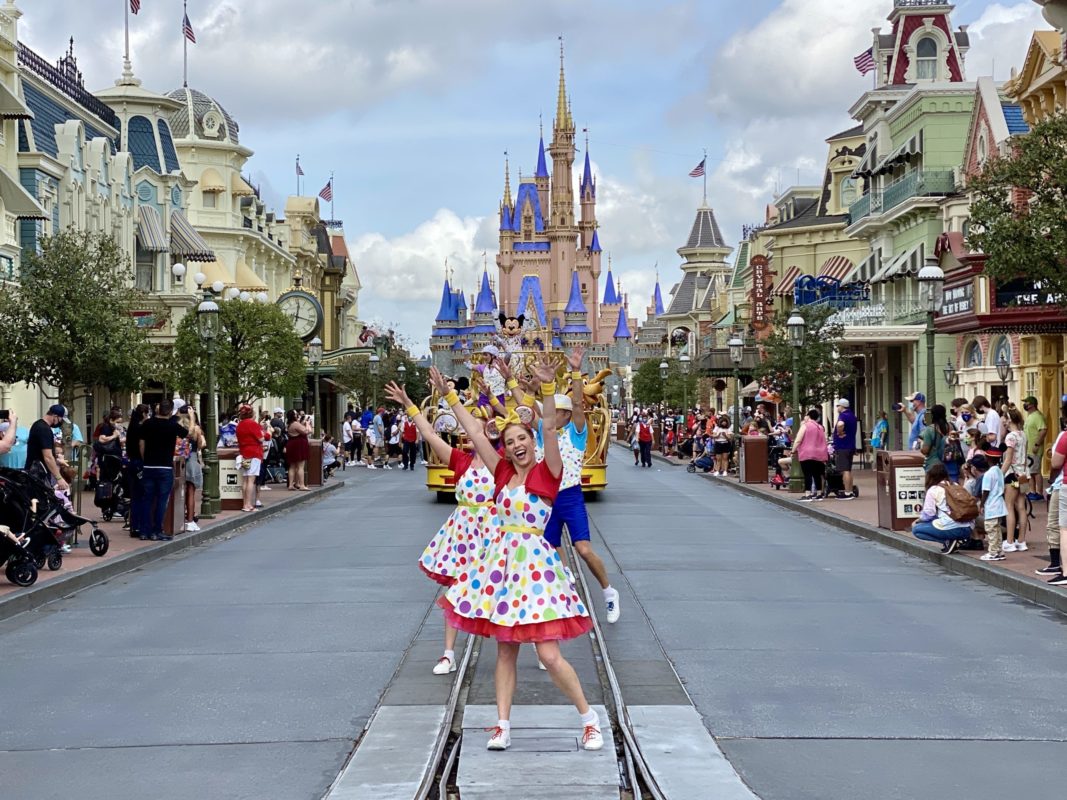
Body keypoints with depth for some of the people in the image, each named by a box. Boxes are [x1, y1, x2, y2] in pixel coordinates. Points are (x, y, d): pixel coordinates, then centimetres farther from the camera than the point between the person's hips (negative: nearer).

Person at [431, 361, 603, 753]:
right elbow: (475, 432, 11)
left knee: (549, 655, -8)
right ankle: (502, 726, 14)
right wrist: (449, 394, 12)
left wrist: (548, 387, -29)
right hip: (501, 562, 6)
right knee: (505, 650, 9)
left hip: (535, 564, -5)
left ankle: (589, 719, 6)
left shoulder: (548, 472, -4)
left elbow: (549, 429, -17)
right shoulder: (502, 473, 9)